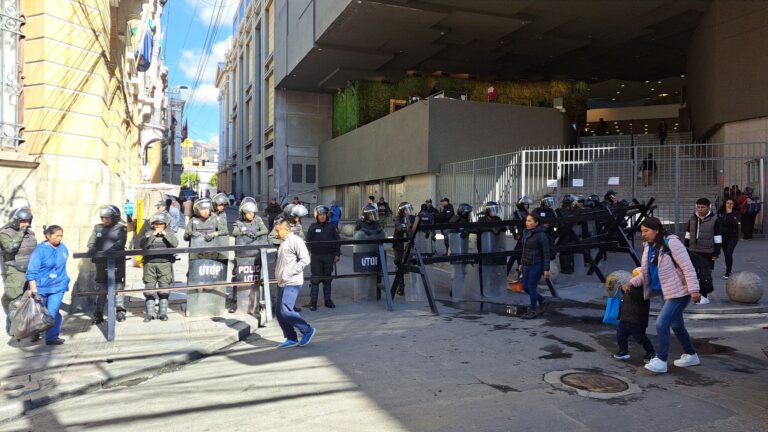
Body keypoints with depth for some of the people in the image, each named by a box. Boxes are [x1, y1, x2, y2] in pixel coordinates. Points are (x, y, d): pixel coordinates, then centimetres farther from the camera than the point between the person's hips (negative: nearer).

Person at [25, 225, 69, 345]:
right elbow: (32, 271, -15)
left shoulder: (63, 248, 1)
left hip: (58, 286, 2)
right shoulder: (40, 250, -13)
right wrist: (33, 288, -21)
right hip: (41, 287, -2)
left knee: (53, 312, -10)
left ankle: (52, 337, -5)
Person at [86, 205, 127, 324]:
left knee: (118, 287, 1)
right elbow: (91, 243, 6)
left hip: (117, 262, -4)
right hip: (101, 263, 4)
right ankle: (98, 313, 11)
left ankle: (120, 310, 11)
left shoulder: (121, 228, 1)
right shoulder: (98, 228, 12)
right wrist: (93, 250, -16)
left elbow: (121, 243, -12)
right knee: (100, 288, 6)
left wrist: (110, 251, -26)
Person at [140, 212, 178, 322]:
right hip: (150, 265, 1)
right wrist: (153, 235, -12)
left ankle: (162, 313, 9)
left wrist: (165, 234, -11)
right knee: (149, 290, 2)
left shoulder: (169, 234, 10)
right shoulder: (148, 234, 9)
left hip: (165, 265, 0)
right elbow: (142, 245, -7)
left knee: (164, 290, 1)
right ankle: (150, 313, 9)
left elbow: (175, 244, -8)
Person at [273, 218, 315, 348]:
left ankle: (308, 330, 1)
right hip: (282, 283, 10)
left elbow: (305, 259, -19)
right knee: (280, 313, 8)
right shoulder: (283, 242, 18)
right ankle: (291, 339, 17)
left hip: (292, 283, -10)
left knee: (286, 311, -14)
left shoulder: (296, 240, -11)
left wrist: (290, 272, -19)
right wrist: (279, 275, 15)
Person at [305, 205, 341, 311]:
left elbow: (337, 240, 6)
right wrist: (308, 254, -4)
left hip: (329, 256, 2)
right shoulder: (313, 227, 1)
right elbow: (308, 242, 2)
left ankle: (327, 300, 21)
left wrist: (337, 254, 2)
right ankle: (313, 302, 2)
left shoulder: (331, 226, 4)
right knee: (315, 279, -3)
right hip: (316, 256, -2)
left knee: (327, 279, 11)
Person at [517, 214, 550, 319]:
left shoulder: (541, 235, -17)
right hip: (527, 265, 8)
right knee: (525, 287, 11)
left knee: (531, 287, -2)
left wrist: (546, 269, -17)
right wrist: (521, 263, 17)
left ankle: (533, 311, 13)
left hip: (537, 264, -8)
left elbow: (546, 253, -16)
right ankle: (542, 301, 32)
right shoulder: (526, 232, 6)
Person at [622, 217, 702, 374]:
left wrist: (693, 290, -24)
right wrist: (632, 283, -4)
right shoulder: (649, 247, 6)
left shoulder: (671, 243, -19)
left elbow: (688, 267, -20)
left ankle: (661, 361, -3)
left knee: (661, 324, -13)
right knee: (676, 325, 21)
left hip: (680, 292, -9)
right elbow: (645, 272, 10)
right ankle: (691, 355, 40)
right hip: (667, 293, 9)